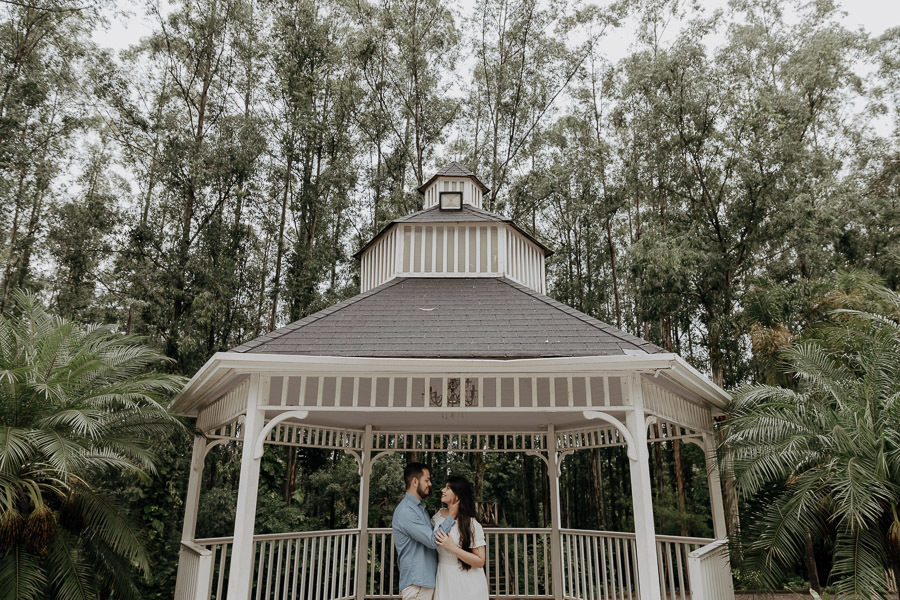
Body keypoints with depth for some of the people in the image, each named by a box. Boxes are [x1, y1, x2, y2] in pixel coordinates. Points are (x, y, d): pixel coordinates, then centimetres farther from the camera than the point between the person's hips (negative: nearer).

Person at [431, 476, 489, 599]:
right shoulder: (439, 515, 1)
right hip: (444, 581, 5)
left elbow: (480, 562, -19)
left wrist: (452, 547, -26)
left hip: (467, 585, -5)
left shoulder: (472, 525, -17)